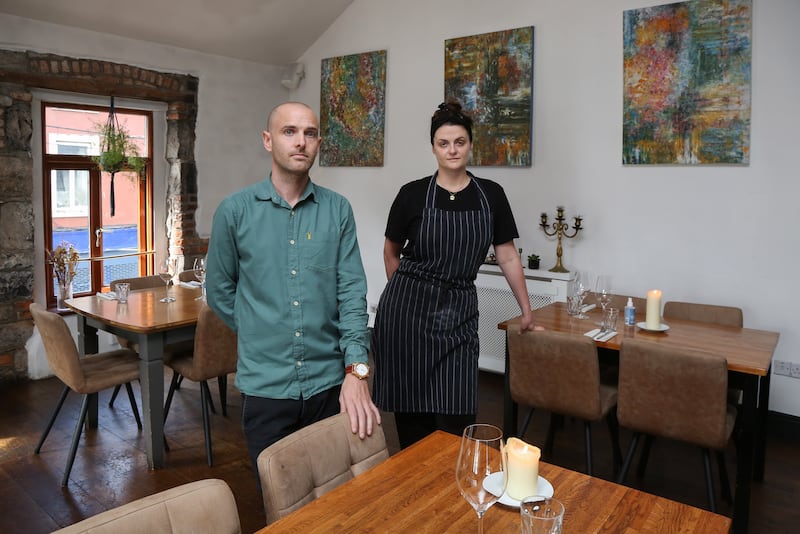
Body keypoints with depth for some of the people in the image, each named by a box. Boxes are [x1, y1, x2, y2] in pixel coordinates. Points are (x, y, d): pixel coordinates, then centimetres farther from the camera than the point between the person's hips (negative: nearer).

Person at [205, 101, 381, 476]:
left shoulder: (338, 210, -1)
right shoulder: (235, 211, -3)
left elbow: (352, 291, -6)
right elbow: (219, 292, 6)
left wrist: (356, 369, -14)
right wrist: (262, 336, 6)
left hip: (330, 383, 1)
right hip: (265, 386, -1)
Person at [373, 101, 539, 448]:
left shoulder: (491, 195, 4)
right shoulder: (413, 194, -1)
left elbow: (508, 257, 8)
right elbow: (392, 252, 12)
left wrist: (527, 310, 10)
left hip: (458, 312, 1)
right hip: (407, 311, -1)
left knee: (456, 416, -2)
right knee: (411, 410, 4)